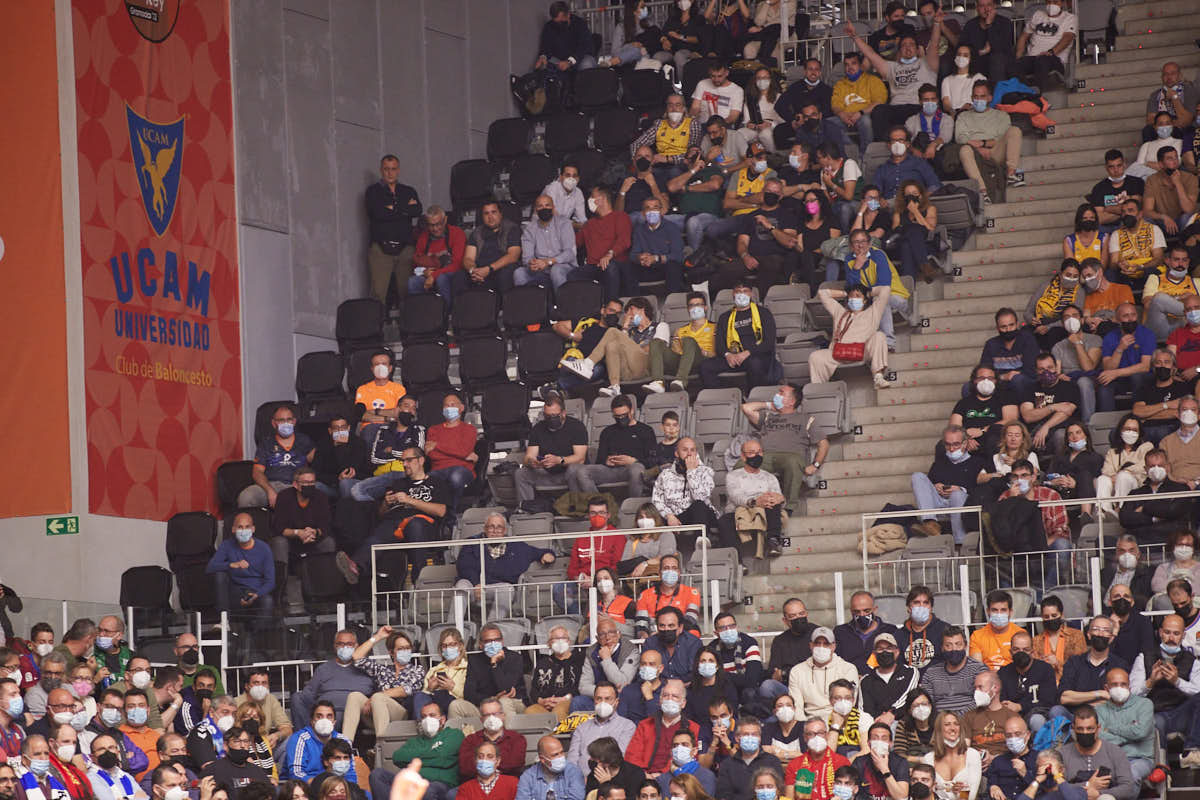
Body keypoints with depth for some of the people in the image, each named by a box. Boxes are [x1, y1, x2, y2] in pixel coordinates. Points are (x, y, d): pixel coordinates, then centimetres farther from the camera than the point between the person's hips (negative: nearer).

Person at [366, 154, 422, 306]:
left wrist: (394, 209, -4)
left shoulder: (409, 191, 18)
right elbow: (379, 213, -9)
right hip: (381, 248, -3)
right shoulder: (373, 191, 9)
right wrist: (405, 209, -1)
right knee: (378, 293, -12)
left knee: (407, 292, -5)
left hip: (405, 248, 3)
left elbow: (417, 211, -1)